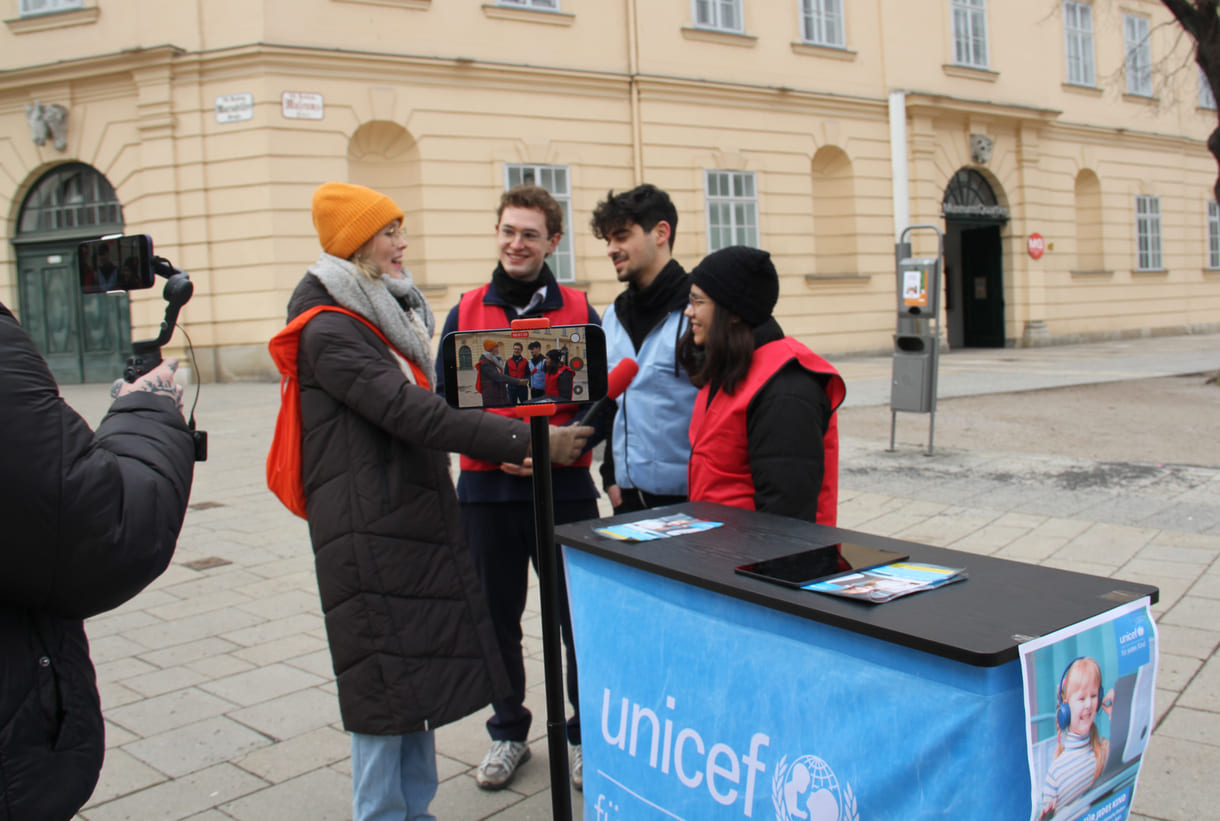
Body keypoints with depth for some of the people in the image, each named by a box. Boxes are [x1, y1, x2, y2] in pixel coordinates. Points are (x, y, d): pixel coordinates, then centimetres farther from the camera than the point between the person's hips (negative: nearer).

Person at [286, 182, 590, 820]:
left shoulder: (390, 317, 16)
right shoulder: (329, 331, -15)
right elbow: (414, 414, -24)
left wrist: (491, 448, 10)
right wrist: (526, 442, -26)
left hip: (417, 522, 9)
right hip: (371, 533, -9)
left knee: (419, 679, 15)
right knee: (385, 686, -1)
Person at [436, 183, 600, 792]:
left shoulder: (579, 312, 1)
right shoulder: (466, 311, 5)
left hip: (564, 489, -1)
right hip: (486, 488, 2)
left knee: (580, 618, 5)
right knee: (497, 617, 13)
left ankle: (584, 734, 26)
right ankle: (508, 732, 32)